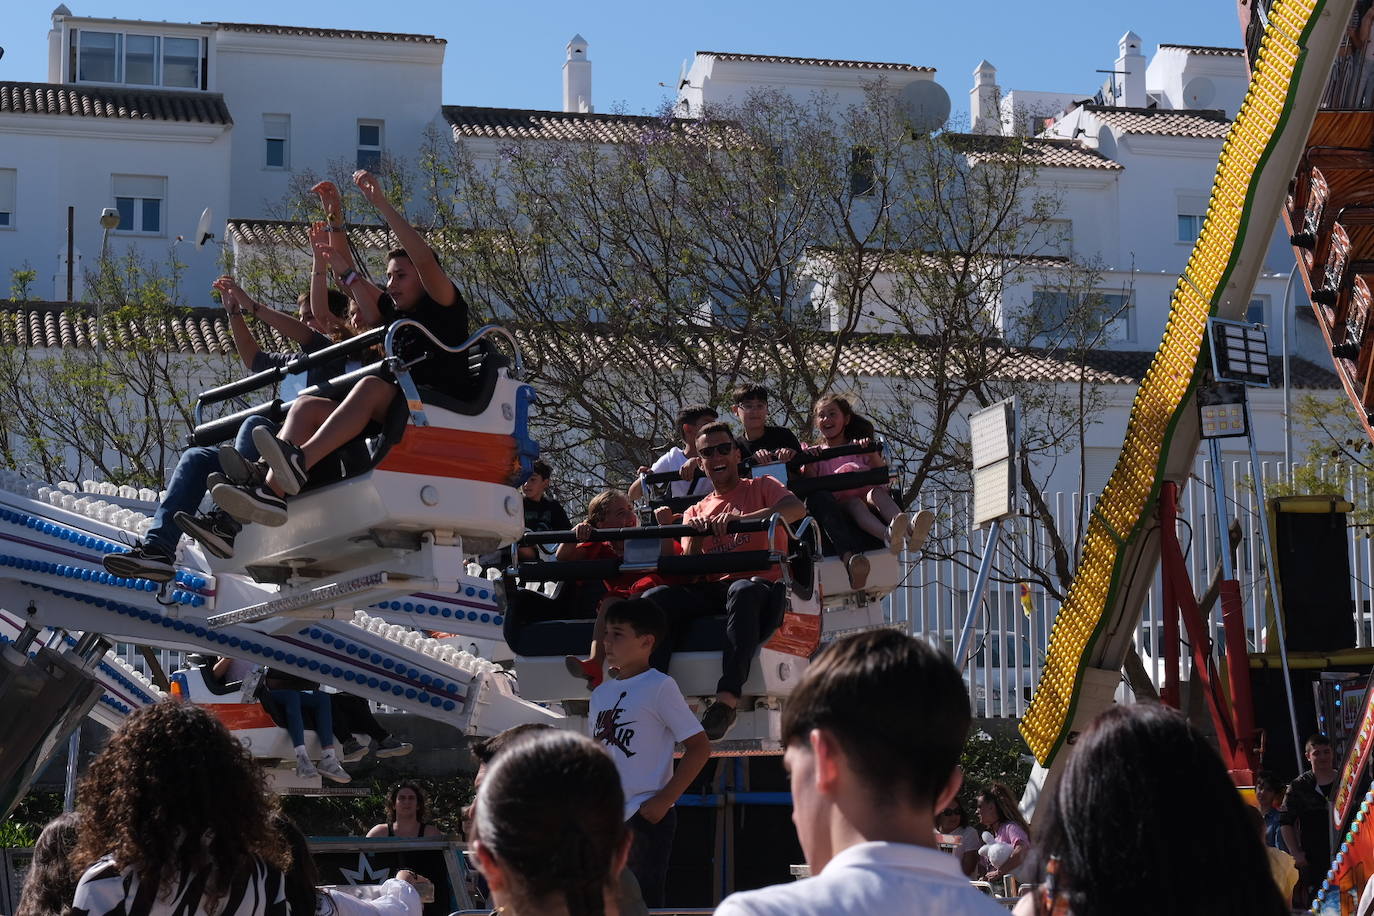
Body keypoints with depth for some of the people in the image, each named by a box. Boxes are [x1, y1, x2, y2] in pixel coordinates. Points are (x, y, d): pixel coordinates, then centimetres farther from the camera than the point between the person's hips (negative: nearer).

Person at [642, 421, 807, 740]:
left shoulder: (761, 487, 16)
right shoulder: (696, 512, 27)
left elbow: (797, 508, -9)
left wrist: (741, 518, -22)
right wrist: (695, 536, -9)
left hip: (761, 584, -4)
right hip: (712, 590, 4)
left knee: (743, 592, -41)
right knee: (654, 598, -24)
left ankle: (728, 697, -50)